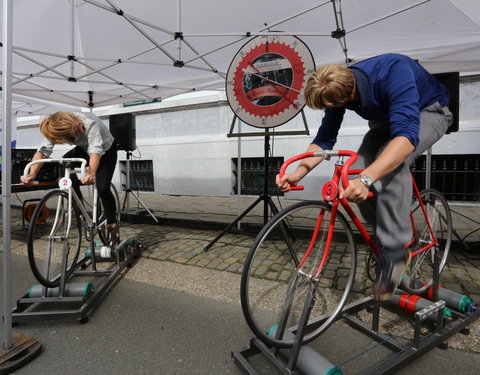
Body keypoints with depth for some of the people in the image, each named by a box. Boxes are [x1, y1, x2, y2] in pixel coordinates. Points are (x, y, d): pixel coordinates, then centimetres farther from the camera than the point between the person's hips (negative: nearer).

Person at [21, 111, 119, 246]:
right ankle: (78, 203, -3)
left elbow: (96, 150, -45)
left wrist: (90, 173, -61)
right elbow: (43, 151, -27)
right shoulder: (56, 130, -23)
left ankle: (112, 225, -2)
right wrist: (31, 174, -42)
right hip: (84, 149, 5)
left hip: (106, 149, -5)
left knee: (103, 188, -21)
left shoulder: (90, 123, -37)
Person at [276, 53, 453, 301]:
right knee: (355, 177, -20)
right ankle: (387, 240, 1)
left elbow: (407, 135, -48)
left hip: (428, 112, -5)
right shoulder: (338, 89, -19)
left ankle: (394, 252, -22)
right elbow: (324, 139, -11)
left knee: (392, 165, -36)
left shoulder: (393, 72, -38)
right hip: (386, 119, 5)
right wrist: (297, 173, -25)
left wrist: (366, 179, -61)